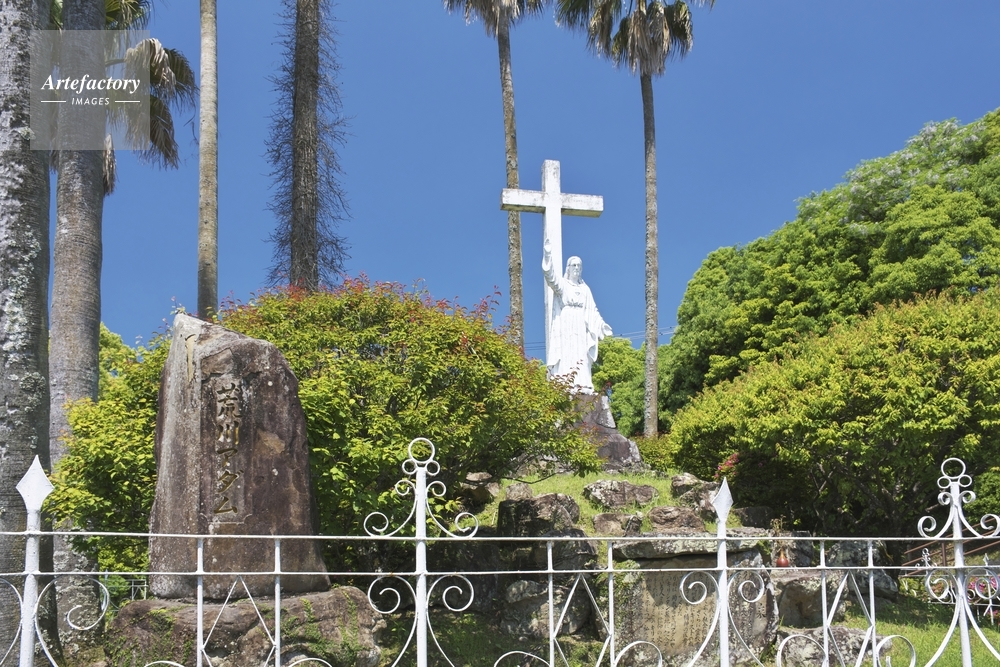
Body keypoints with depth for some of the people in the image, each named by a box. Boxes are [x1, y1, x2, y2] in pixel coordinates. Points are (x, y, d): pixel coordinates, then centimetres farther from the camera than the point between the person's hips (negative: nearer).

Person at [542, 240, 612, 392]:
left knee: (581, 358, -3)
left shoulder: (584, 288, 18)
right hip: (564, 327, -4)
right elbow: (550, 274, -13)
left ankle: (582, 386, -7)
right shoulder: (561, 283, 6)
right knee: (565, 356, -14)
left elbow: (592, 309, 18)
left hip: (580, 328, 4)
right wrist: (548, 255, -29)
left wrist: (601, 323, 4)